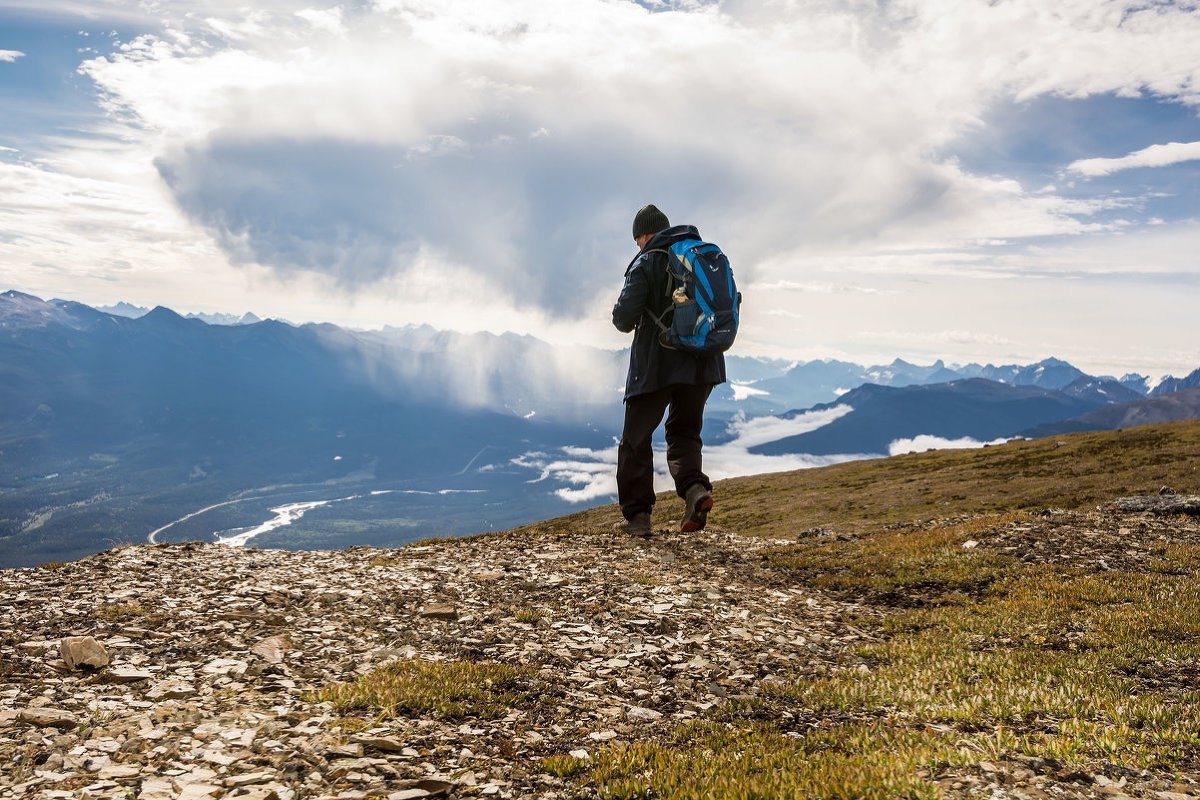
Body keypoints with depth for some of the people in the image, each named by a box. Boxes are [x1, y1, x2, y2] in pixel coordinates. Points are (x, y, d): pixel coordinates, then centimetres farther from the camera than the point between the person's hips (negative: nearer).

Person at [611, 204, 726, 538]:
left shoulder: (646, 263, -7)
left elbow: (624, 318, -14)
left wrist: (627, 320, 9)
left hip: (656, 366, -5)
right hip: (703, 364, 5)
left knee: (636, 438, 9)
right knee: (684, 432, 19)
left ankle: (637, 515, 7)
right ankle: (695, 488, -8)